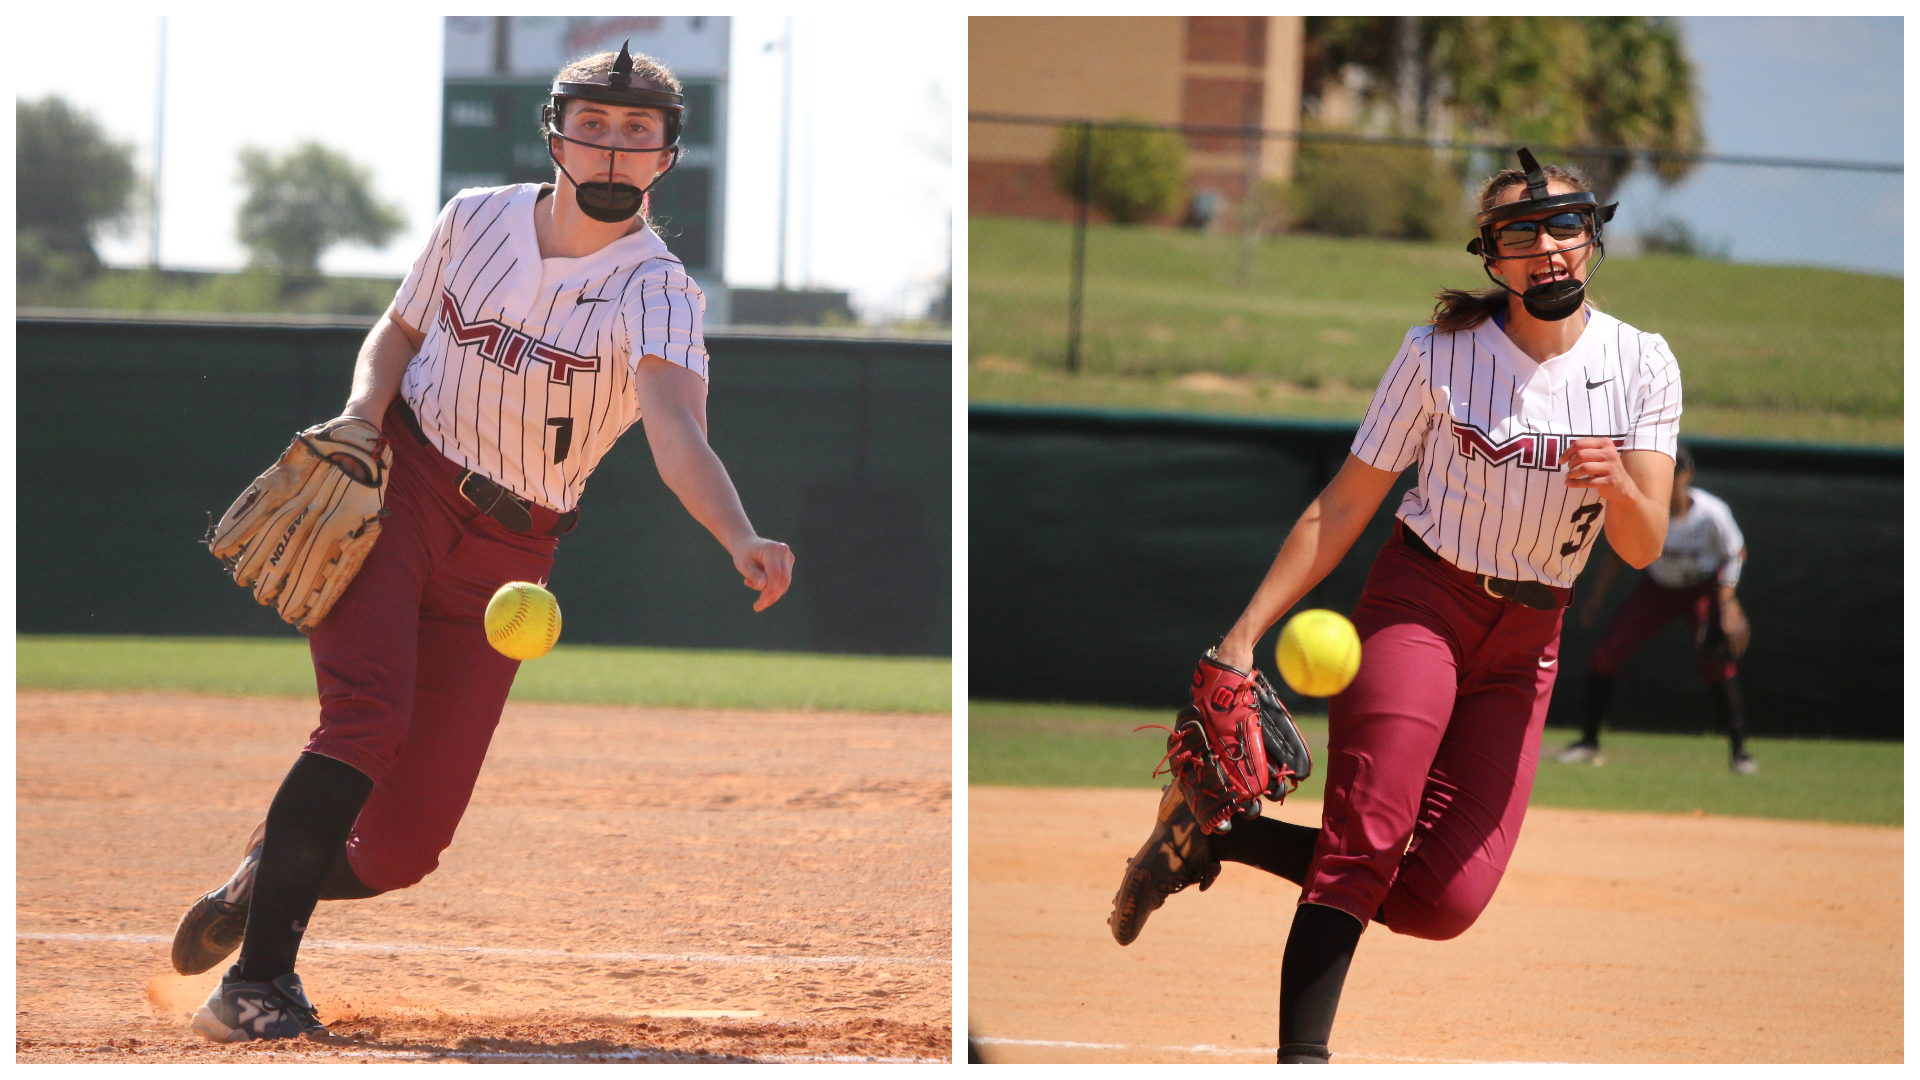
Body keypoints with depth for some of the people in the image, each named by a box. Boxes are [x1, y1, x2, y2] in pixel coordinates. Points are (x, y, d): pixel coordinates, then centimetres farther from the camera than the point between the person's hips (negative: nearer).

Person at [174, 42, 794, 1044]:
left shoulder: (656, 295, -11)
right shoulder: (474, 220, -1)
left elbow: (678, 434, -28)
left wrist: (741, 539, -48)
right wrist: (365, 409, -7)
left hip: (507, 552, 0)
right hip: (396, 493, 0)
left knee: (406, 844, -4)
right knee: (367, 712, -27)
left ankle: (264, 883, 30)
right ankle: (257, 979, -25)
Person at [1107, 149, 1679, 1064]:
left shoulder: (1640, 365, -3)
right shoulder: (1438, 355, -8)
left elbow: (1643, 548, -7)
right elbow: (1341, 509, -4)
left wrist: (1617, 482, -30)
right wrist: (1242, 636, -11)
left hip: (1527, 638, 3)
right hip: (1417, 602, -3)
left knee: (1444, 900, -8)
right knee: (1370, 833, -25)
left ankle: (1223, 835, 9)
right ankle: (1300, 1057, -23)